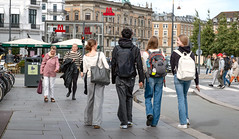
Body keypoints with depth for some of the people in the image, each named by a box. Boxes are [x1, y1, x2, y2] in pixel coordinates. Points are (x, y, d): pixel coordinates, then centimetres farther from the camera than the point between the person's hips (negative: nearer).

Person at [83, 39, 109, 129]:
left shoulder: (85, 57, 1)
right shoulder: (100, 54, -9)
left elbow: (84, 71, 4)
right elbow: (107, 67, -11)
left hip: (90, 78, 3)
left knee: (90, 100, 16)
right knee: (98, 100, -2)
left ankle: (88, 121, 25)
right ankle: (96, 122, -7)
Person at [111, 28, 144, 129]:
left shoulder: (116, 49, 0)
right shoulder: (135, 49, 0)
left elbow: (113, 65, 2)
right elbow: (139, 65, -3)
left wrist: (113, 79, 9)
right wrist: (141, 79, 0)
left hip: (119, 78, -1)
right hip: (131, 78, 1)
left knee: (122, 100, 0)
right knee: (129, 98, 17)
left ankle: (124, 122, -1)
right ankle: (129, 120, 15)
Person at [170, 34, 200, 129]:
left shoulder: (175, 53, -10)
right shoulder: (191, 54, 2)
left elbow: (172, 67, 1)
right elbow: (195, 69, 4)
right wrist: (197, 83, 9)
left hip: (178, 78, -4)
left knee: (181, 99, 0)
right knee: (184, 97, 23)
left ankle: (183, 123, 0)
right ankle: (186, 118, 24)